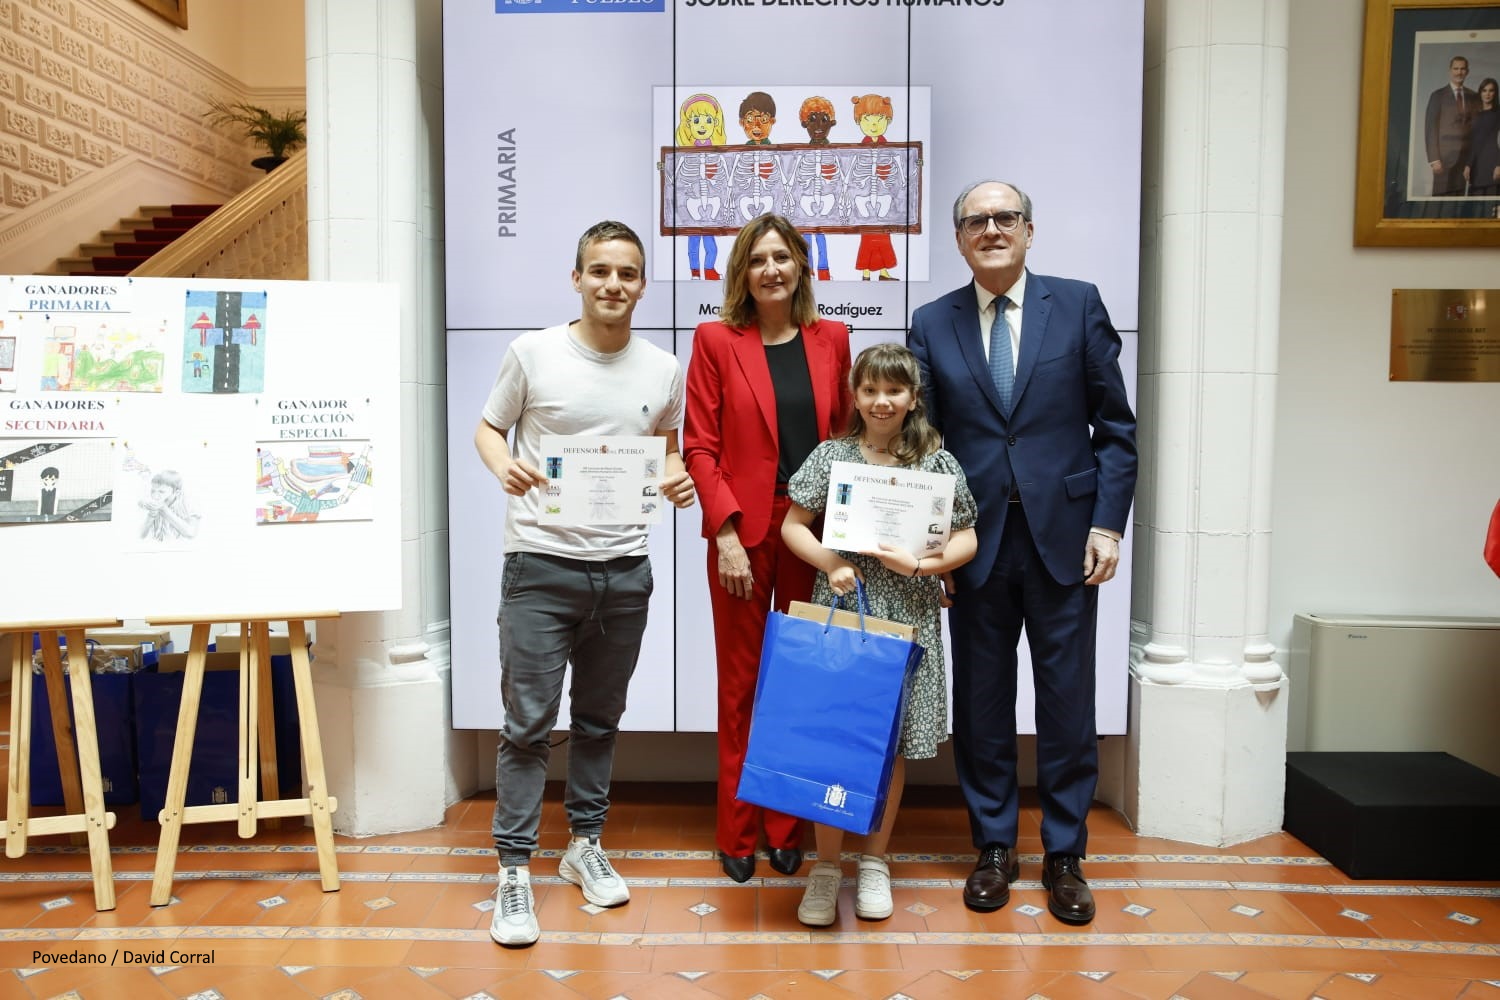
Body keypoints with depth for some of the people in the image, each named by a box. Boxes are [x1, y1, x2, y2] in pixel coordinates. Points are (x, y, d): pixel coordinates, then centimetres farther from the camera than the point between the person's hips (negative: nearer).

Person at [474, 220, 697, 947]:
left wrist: (679, 480, -6)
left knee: (599, 719, 16)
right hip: (541, 565, -3)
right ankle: (514, 872, 12)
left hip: (623, 568, 3)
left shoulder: (663, 369, 5)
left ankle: (585, 845, 33)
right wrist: (503, 466, -16)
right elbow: (488, 428, 6)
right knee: (528, 723, -1)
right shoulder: (533, 353, -4)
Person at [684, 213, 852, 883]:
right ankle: (737, 834, 20)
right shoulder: (716, 340, 1)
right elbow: (700, 447, -2)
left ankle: (788, 828, 23)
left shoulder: (831, 339, 9)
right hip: (744, 532, -2)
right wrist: (726, 531, -11)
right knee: (741, 683, 6)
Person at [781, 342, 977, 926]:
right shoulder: (831, 456, 3)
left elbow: (965, 539, 4)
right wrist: (831, 562, -11)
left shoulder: (937, 463, 2)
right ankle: (827, 866, 14)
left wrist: (919, 564, -13)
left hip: (907, 618, 1)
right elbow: (792, 526, 5)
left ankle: (875, 862, 24)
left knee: (893, 742, 8)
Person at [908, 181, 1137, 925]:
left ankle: (1064, 855, 23)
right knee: (982, 698, 9)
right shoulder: (932, 324, 6)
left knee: (1066, 698, 7)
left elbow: (1114, 425, 2)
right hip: (976, 537, 1)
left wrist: (1108, 522, -6)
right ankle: (993, 847, 26)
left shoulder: (1078, 305, 3)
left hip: (1061, 534, -1)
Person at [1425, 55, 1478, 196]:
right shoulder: (1438, 95, 0)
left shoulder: (1473, 96, 12)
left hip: (1466, 155, 4)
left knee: (1460, 193, 2)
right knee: (1442, 194, -7)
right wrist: (1434, 159, -11)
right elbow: (1431, 128, -3)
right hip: (1445, 155, -4)